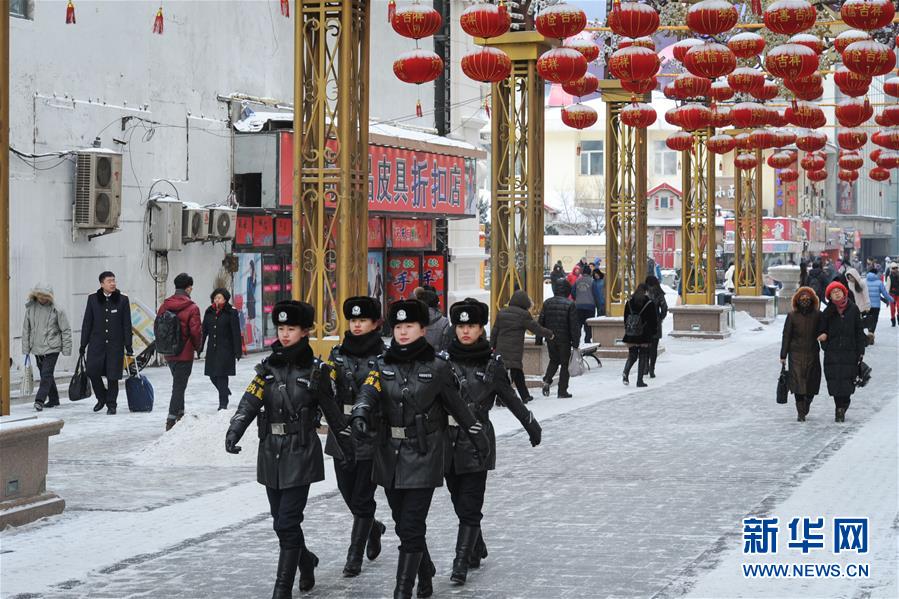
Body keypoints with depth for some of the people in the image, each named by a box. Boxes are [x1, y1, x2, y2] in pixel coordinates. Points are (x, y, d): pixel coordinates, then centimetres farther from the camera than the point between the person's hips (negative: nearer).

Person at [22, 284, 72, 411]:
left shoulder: (57, 310, -8)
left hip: (52, 348, -5)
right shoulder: (30, 309, 2)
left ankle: (40, 399, -16)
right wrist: (25, 348, 7)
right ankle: (53, 399, 26)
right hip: (37, 348, 5)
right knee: (45, 375, 13)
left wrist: (66, 349, -7)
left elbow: (66, 330, -4)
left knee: (46, 374, -13)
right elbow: (26, 329, 9)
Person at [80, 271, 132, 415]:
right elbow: (87, 323, 7)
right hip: (96, 342, 1)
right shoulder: (93, 299, 3)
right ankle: (102, 398, 16)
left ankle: (111, 404, 16)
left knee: (113, 375, 0)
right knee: (92, 371, -8)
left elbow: (127, 324, 3)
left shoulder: (123, 300, 1)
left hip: (115, 344, -1)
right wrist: (83, 344, 5)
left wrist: (128, 345, 0)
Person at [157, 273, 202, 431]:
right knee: (179, 386, -2)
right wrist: (197, 347, 3)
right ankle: (172, 419, -7)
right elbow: (196, 331, -15)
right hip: (185, 353, -6)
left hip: (168, 353, 6)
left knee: (178, 383, 22)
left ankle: (180, 414, 30)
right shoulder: (192, 308, -13)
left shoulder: (165, 306, 3)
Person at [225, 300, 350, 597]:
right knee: (281, 522, 13)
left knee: (287, 524, -9)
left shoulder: (316, 371, -3)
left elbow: (332, 411, 4)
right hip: (271, 453, 5)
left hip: (300, 453, -5)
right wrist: (234, 431, -23)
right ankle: (306, 560, 39)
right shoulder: (268, 367, 6)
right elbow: (250, 401, -7)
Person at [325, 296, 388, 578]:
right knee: (347, 492, 12)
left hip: (371, 436, -4)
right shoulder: (338, 353, 9)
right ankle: (373, 528, 40)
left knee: (362, 497, 0)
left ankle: (355, 556, 9)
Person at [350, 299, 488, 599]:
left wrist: (479, 438, 11)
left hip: (423, 458, -4)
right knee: (403, 525, 15)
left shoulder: (437, 366, -4)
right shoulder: (383, 365, 4)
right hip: (390, 457, 4)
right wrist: (360, 416, -34)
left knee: (411, 528, -9)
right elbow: (369, 392, -13)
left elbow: (458, 405, 4)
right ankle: (425, 574, 38)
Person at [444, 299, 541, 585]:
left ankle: (461, 562, -2)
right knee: (460, 501, 13)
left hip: (477, 441, -2)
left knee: (469, 506, -5)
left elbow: (509, 397, 10)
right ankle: (476, 550, 32)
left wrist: (531, 423, 18)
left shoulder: (492, 363, -2)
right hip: (447, 439, 3)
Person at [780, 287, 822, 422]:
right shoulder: (792, 316, 1)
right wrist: (783, 355, 1)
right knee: (798, 383, -8)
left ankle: (805, 409, 25)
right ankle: (800, 413, -3)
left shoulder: (817, 315, 4)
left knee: (812, 384, 3)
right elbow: (786, 336, 2)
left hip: (812, 353, 2)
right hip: (796, 354, -2)